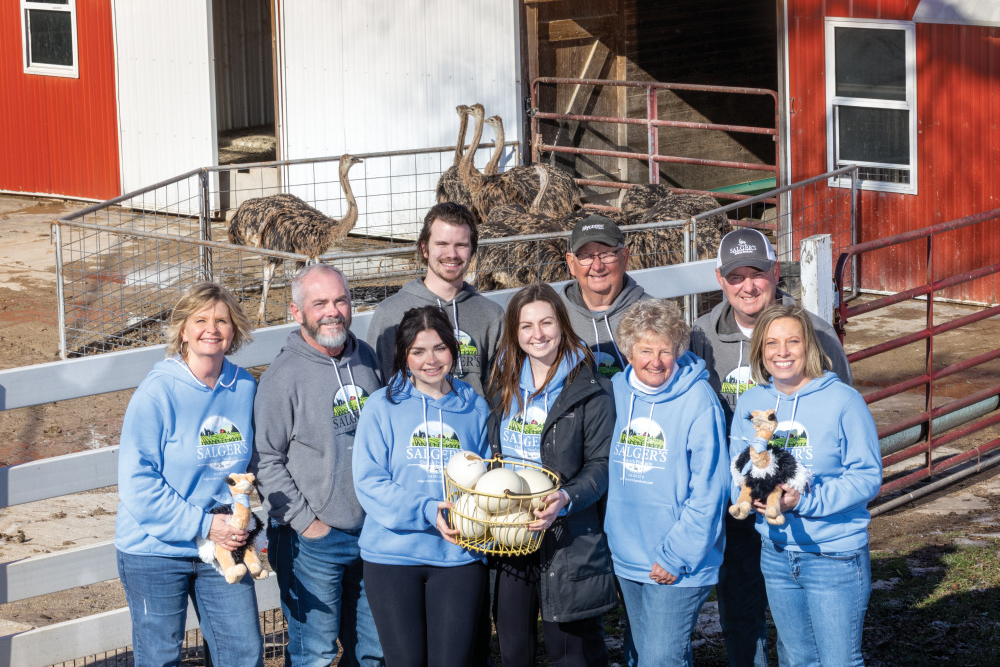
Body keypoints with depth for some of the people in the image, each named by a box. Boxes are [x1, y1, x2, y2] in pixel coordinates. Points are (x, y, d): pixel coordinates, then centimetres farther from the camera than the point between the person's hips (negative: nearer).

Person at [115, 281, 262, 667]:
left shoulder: (243, 387, 2)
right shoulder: (157, 393, -15)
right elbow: (137, 481, -18)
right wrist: (202, 525, -20)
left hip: (221, 546, 5)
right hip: (155, 549, -5)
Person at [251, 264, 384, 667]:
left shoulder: (367, 359, 6)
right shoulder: (284, 376, -12)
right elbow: (265, 460, -12)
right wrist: (304, 522, -14)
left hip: (371, 531, 6)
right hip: (313, 541, -6)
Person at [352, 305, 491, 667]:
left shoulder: (474, 407, 8)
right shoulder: (383, 407, 0)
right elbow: (369, 482, -8)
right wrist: (426, 511, -21)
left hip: (459, 556, 2)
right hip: (393, 556, -2)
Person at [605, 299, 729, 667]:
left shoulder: (698, 402, -13)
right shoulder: (615, 392, 3)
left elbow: (709, 492, -14)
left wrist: (677, 556, -15)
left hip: (680, 567, -6)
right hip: (627, 560, 6)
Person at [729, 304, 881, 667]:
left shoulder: (843, 401, -13)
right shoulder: (749, 404, 3)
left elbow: (867, 476, -13)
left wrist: (806, 500, -25)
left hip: (835, 555, -5)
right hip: (776, 552, 5)